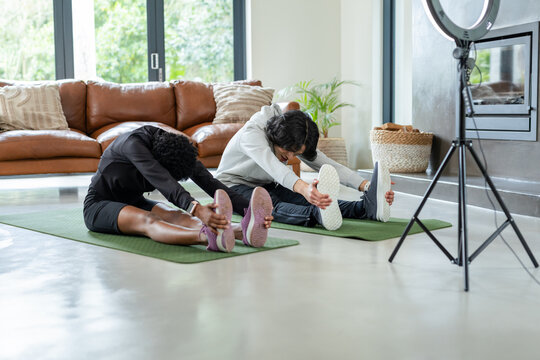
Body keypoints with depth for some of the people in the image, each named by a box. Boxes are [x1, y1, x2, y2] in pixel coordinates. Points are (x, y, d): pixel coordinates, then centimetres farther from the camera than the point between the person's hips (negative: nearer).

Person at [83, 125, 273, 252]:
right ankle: (209, 237, -67)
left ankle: (243, 231, -55)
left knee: (174, 215, -27)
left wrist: (248, 207, -34)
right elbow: (165, 183, -46)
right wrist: (196, 209, -62)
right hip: (99, 206, -5)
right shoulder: (134, 143, -31)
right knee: (147, 220, -37)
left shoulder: (177, 148, -11)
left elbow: (210, 183, -22)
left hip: (134, 202, 5)